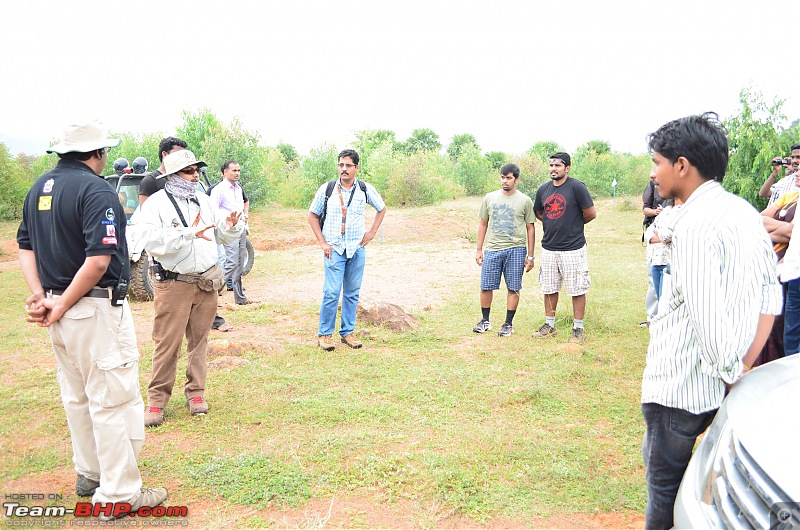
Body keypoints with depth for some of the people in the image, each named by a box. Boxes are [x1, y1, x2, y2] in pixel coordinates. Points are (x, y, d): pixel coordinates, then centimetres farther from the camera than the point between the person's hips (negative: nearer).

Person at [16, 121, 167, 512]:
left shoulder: (40, 187, 11)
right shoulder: (96, 190, -16)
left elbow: (25, 245, 10)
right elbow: (98, 261, -25)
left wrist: (39, 294, -2)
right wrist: (60, 309, -15)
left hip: (60, 307, 9)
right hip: (97, 310, -9)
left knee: (77, 397, 20)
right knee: (113, 401, 0)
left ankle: (89, 475, 35)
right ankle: (119, 494, 8)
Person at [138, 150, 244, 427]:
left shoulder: (203, 200, 12)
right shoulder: (156, 203, -7)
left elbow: (223, 235, 17)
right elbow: (153, 241, -21)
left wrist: (231, 226, -7)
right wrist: (189, 233, -31)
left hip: (208, 282, 5)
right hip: (174, 284, -5)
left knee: (199, 340, 12)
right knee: (167, 344, -1)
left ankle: (195, 392, 24)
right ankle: (157, 399, 13)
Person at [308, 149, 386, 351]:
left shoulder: (365, 190, 2)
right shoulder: (327, 189, -3)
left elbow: (382, 208, 18)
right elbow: (312, 215, 6)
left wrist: (372, 232, 8)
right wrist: (322, 242, -2)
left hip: (357, 249, 2)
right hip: (334, 249, -2)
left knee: (352, 293, 8)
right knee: (331, 292, -7)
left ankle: (347, 332, 19)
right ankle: (324, 334, 6)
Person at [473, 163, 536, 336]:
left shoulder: (525, 201, 2)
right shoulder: (490, 198, 8)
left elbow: (530, 229, 5)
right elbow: (483, 224, 14)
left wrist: (530, 256, 2)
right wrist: (479, 249, 10)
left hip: (516, 250, -2)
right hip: (492, 249, 2)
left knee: (513, 288, 2)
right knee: (486, 287, 4)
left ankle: (508, 324, 15)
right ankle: (485, 321, 20)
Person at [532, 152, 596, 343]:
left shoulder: (576, 187, -10)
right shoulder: (543, 189, 7)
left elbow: (591, 214, -7)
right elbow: (538, 213, 21)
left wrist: (574, 224, 8)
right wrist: (557, 225, 12)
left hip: (573, 248, -5)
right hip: (549, 247, 6)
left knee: (577, 289, 3)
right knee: (549, 288, 13)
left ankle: (578, 328, 15)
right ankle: (549, 325, 27)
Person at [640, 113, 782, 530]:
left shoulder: (695, 223, -20)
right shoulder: (745, 212, 8)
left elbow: (706, 314, -25)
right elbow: (771, 296, 11)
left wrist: (733, 372, -12)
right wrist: (746, 365, 8)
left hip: (680, 382, -9)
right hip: (720, 383, 9)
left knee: (664, 480, 8)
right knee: (659, 458, 25)